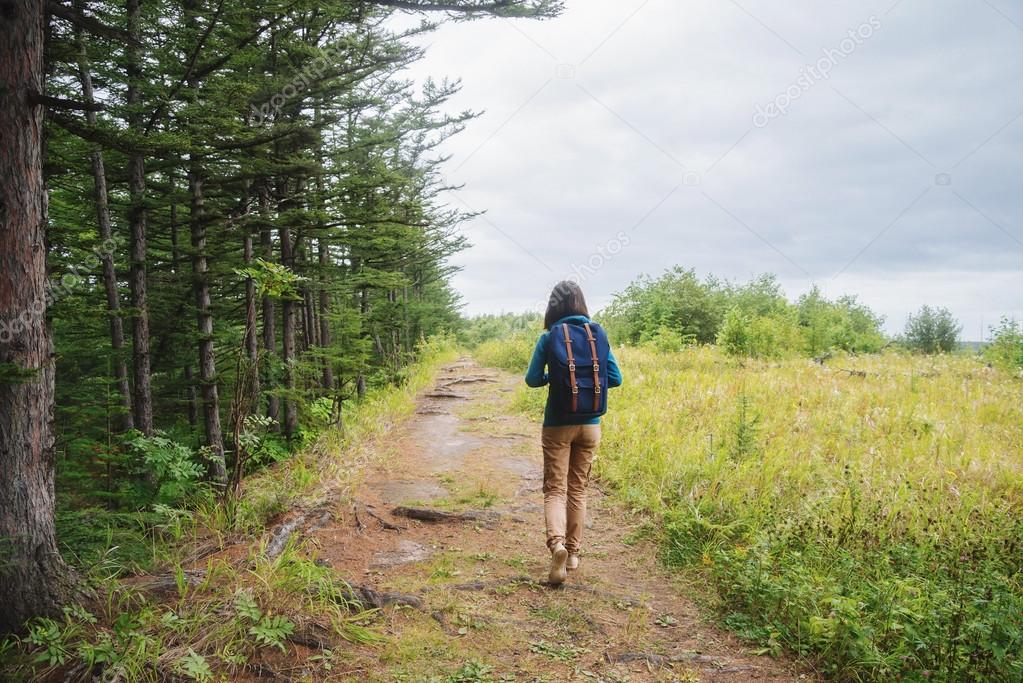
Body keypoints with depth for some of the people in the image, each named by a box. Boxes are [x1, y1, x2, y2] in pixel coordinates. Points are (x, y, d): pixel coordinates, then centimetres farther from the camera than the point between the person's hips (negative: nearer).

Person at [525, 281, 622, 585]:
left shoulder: (550, 337, -9)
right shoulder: (598, 334, -1)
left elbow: (532, 379, -6)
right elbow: (615, 378, 1)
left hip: (558, 425, -3)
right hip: (590, 426, 3)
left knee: (555, 489, 3)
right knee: (578, 489, 15)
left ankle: (557, 543, -21)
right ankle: (572, 553, 22)